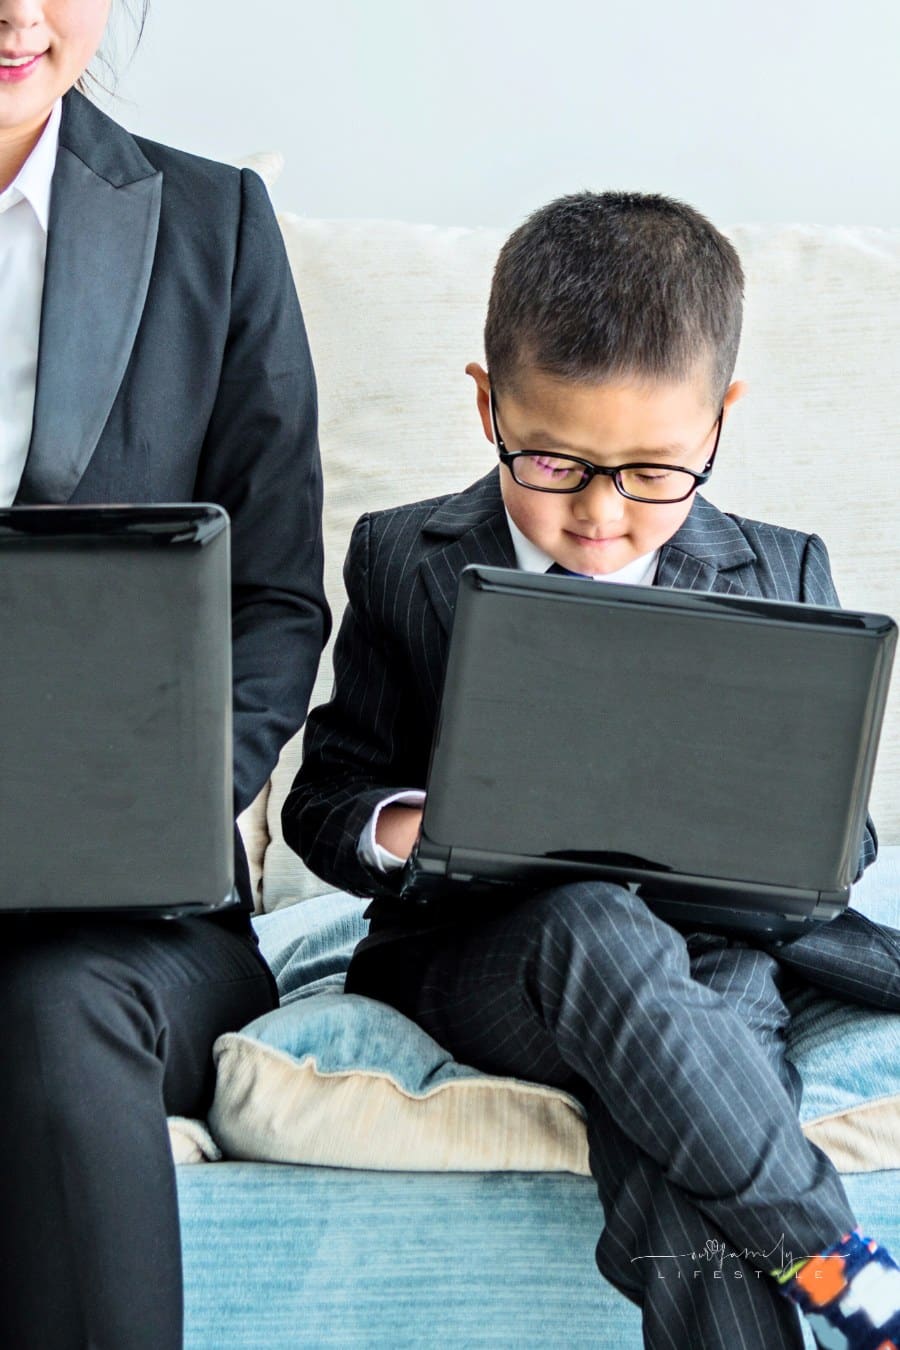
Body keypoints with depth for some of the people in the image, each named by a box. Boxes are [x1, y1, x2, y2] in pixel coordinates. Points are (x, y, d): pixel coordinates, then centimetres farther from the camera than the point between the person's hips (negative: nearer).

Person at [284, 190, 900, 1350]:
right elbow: (324, 797, 10)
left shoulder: (780, 579, 9)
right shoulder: (405, 562, 6)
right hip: (479, 956, -1)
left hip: (707, 958, 1)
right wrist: (401, 829, -14)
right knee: (598, 931, -39)